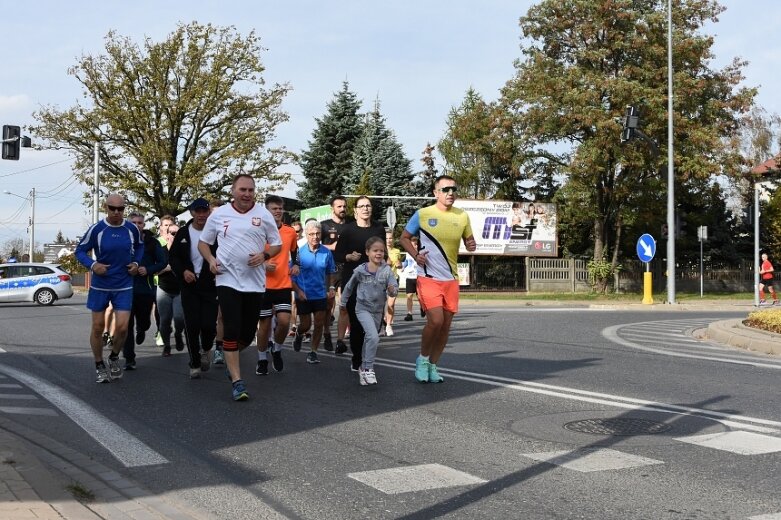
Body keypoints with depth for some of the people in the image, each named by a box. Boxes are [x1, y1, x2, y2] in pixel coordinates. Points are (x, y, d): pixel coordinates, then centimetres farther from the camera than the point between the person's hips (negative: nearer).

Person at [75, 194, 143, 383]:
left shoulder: (132, 229, -2)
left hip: (124, 286, 1)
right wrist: (92, 265, -17)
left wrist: (136, 263, 1)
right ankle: (99, 366, 24)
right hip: (100, 285, -1)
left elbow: (139, 247, 18)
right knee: (98, 327, 6)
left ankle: (114, 357, 22)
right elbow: (80, 250, -1)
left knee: (122, 327, -7)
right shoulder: (96, 229, -9)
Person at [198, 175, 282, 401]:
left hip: (255, 281, 2)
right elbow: (203, 242, 14)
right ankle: (237, 382, -7)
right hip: (228, 280, -2)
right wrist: (211, 260, -5)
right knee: (232, 330, -11)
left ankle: (230, 356, 40)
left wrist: (264, 255, -12)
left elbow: (277, 244, 8)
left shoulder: (264, 215, 3)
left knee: (248, 332, 8)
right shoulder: (219, 214, 3)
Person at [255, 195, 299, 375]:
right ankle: (262, 360, 21)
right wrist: (263, 264, -15)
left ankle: (277, 350, 15)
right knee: (264, 324, 5)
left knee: (284, 321, -12)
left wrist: (295, 265, 7)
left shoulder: (291, 232, 5)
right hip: (263, 285, -2)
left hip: (284, 285, 2)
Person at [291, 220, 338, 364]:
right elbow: (291, 275, -6)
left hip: (321, 294, 2)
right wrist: (298, 291, -14)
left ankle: (313, 352, 14)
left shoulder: (327, 252, -2)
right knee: (306, 325, 6)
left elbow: (331, 272, 12)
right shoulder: (299, 252, -11)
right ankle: (299, 335, 41)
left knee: (319, 324, 2)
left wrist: (331, 288, 0)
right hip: (303, 295, -2)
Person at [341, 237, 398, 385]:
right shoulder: (360, 270, -11)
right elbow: (349, 286, 6)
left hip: (378, 310, 3)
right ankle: (368, 369, -9)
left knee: (369, 339, 17)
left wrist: (392, 290, -36)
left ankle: (363, 368, 33)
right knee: (373, 337, -21)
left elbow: (394, 290, -13)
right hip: (363, 308, -3)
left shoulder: (387, 270, -9)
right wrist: (343, 302, 16)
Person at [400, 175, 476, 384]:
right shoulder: (423, 214, -4)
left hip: (451, 279, 4)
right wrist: (415, 255, -12)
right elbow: (404, 237, 5)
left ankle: (432, 366, 23)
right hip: (428, 278, -4)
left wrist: (471, 245, -7)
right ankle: (423, 358, 7)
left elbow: (468, 239, 18)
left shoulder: (462, 216, 5)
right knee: (436, 320, -17)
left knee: (446, 324, 6)